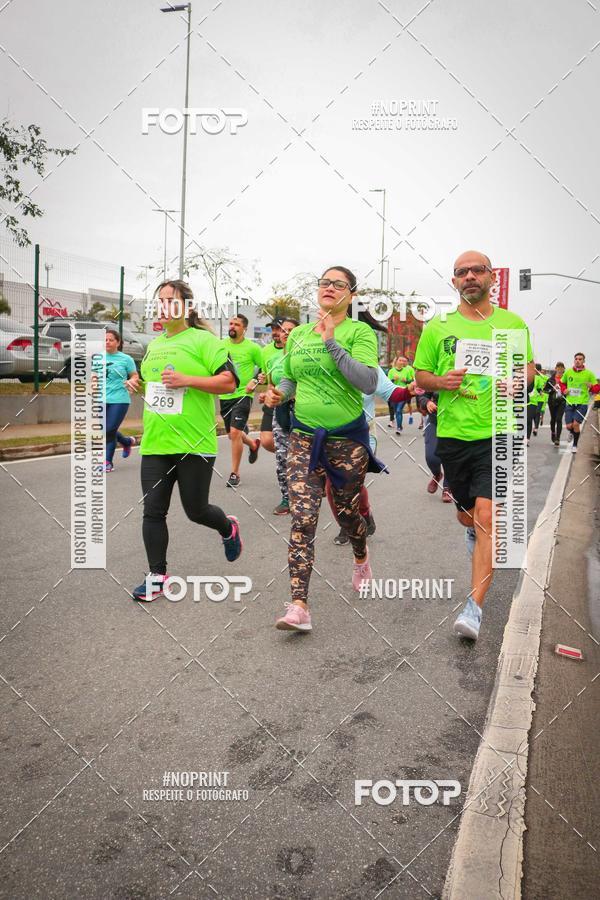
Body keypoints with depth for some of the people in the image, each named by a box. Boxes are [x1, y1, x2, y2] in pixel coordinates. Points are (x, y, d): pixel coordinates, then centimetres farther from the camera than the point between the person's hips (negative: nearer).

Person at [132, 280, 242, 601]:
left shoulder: (203, 340, -5)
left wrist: (187, 380, -20)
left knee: (196, 509, 5)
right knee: (153, 511, 2)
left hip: (194, 443, -6)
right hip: (155, 443, 6)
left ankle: (228, 528, 38)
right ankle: (157, 576, 13)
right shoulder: (153, 345, 16)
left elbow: (229, 382, -13)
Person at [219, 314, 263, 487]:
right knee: (232, 435, 15)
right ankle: (253, 444, 48)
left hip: (242, 395, -5)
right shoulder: (221, 345, 5)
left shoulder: (252, 347, -5)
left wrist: (255, 381, -13)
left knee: (235, 432, -16)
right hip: (224, 396, 5)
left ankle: (235, 474, -3)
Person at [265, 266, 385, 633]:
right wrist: (279, 392, 1)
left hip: (348, 438, -2)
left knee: (347, 512, 14)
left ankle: (361, 556, 50)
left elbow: (369, 383, -20)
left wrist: (332, 343, -24)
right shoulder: (298, 334, 9)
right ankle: (299, 606, -10)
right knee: (303, 518, -10)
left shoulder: (359, 332, -6)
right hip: (305, 437, 3)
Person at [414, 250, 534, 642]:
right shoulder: (437, 327, 5)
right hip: (452, 434, 2)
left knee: (487, 517, -14)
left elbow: (529, 366, 14)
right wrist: (442, 381, -12)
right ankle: (475, 535, 57)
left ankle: (475, 607, -8)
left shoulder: (513, 324, 4)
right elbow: (421, 374, 10)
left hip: (498, 433, -2)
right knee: (466, 514, 17)